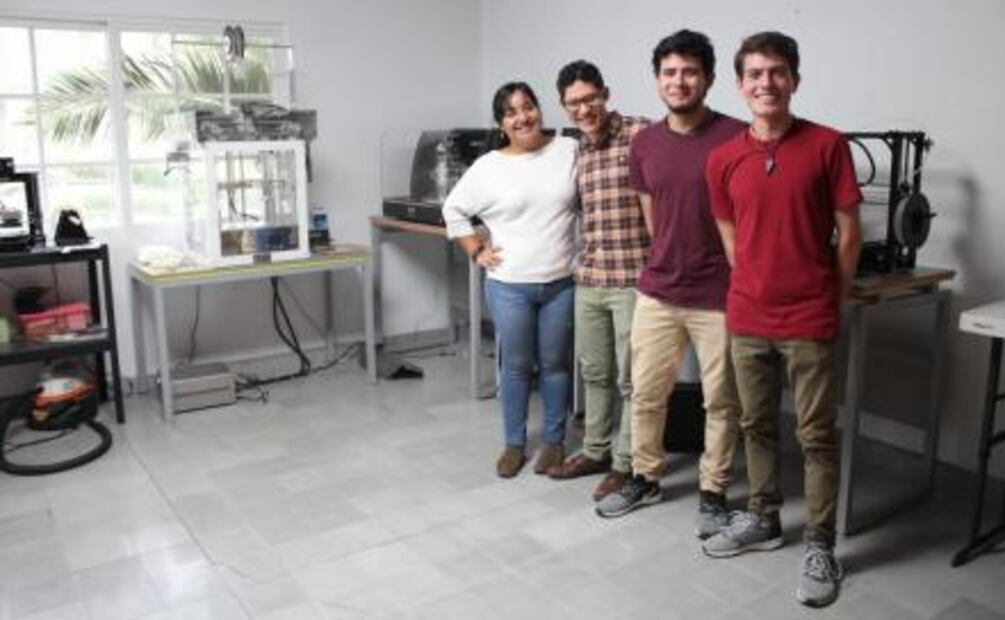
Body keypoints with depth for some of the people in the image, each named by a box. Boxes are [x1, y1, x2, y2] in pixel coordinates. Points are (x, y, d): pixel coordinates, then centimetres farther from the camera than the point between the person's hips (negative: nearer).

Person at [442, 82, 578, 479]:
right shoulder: (488, 167, -2)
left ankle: (554, 440, 27)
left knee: (555, 364, 11)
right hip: (509, 286, 0)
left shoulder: (569, 151, 0)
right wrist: (476, 251, 2)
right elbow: (453, 210, 8)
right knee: (516, 366, 10)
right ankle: (514, 443, 25)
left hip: (562, 282, 1)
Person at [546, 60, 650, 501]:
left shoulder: (641, 135, -9)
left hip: (633, 278, -7)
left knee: (630, 378, 4)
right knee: (594, 373, 17)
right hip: (588, 278, 7)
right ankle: (596, 451, 33)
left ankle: (626, 464, 18)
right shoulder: (578, 151, 13)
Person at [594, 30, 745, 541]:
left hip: (720, 296, -4)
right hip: (657, 292, 4)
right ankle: (645, 479, 32)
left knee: (721, 400, 8)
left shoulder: (737, 137, -9)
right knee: (645, 393, 13)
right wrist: (671, 264, 13)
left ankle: (712, 492, 25)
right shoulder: (644, 145, 5)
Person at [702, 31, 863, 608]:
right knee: (757, 425, 15)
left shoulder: (828, 145, -6)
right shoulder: (724, 160, 3)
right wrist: (757, 289, 11)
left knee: (817, 435, 4)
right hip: (747, 318, 4)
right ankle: (763, 519, 33)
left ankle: (821, 548, 16)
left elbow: (850, 233, -2)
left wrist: (830, 302, 2)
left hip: (810, 321, -3)